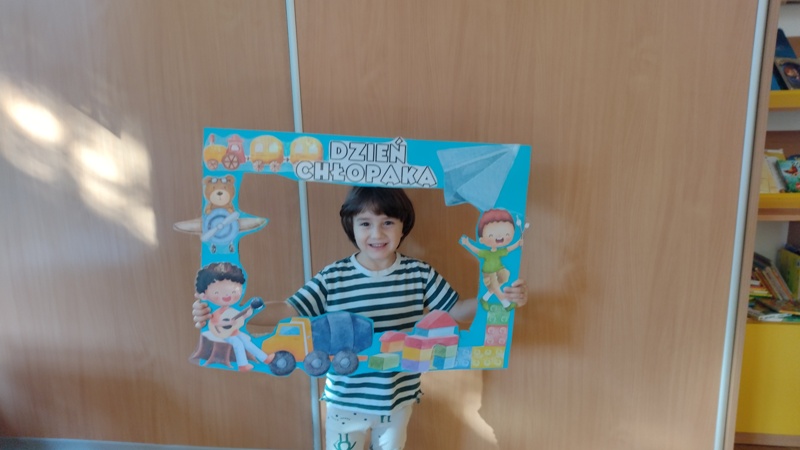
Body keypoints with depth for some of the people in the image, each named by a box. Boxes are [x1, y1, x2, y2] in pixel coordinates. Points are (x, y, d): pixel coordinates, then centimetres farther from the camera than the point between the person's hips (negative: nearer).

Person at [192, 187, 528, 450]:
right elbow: (288, 311, -17)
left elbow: (455, 311, -6)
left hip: (398, 397, 1)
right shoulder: (332, 278, -18)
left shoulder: (420, 274, -13)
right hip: (345, 399, -1)